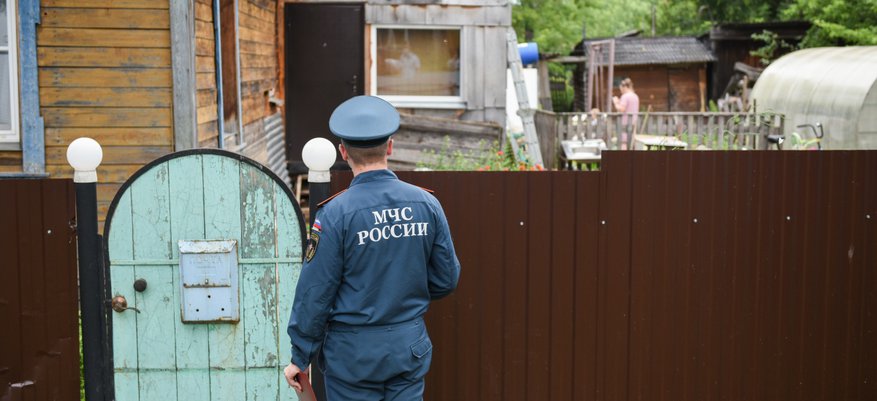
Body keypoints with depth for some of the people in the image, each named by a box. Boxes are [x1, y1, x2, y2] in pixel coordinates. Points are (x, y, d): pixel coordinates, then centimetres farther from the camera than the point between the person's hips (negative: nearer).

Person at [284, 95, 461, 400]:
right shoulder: (427, 204, -3)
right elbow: (446, 280, 5)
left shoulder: (336, 213, -15)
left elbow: (315, 294, -11)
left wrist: (300, 357, 0)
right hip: (410, 348, 4)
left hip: (351, 353, -3)